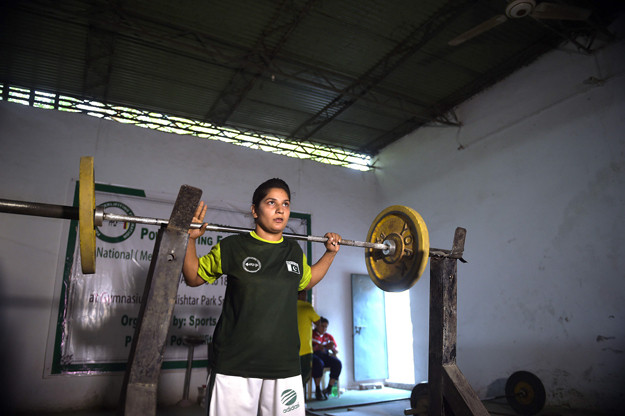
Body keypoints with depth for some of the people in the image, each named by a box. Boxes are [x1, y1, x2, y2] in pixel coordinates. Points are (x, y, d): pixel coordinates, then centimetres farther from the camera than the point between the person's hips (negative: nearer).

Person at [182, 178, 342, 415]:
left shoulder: (295, 252, 10)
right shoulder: (232, 247, -2)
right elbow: (194, 277, 10)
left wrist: (330, 253, 22)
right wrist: (190, 239, -3)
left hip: (285, 366, 4)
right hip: (234, 366, -3)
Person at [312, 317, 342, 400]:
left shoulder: (329, 336, 19)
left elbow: (337, 351, 15)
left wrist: (332, 347, -9)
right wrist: (317, 347, -19)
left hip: (325, 356, 4)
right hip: (313, 355, -4)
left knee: (338, 363, -25)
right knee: (319, 363, -39)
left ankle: (329, 389, -18)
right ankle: (318, 390, -24)